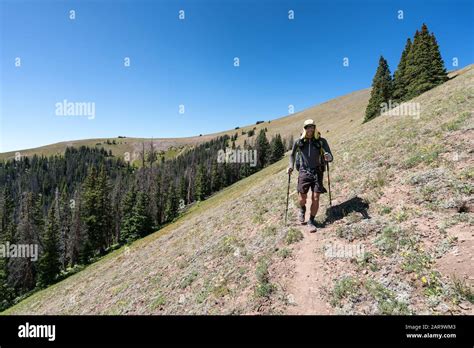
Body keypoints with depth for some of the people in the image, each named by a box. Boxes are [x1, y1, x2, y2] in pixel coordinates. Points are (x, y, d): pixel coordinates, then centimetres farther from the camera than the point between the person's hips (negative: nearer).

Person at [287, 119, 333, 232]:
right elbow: (292, 155, 17)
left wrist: (328, 157, -30)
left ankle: (311, 221, 16)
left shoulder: (321, 141, -3)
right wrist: (291, 166, 3)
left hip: (317, 172, 0)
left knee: (315, 198, -3)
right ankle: (302, 209, 29)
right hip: (304, 172, 0)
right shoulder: (299, 142, 0)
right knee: (302, 198, -7)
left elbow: (330, 158, -6)